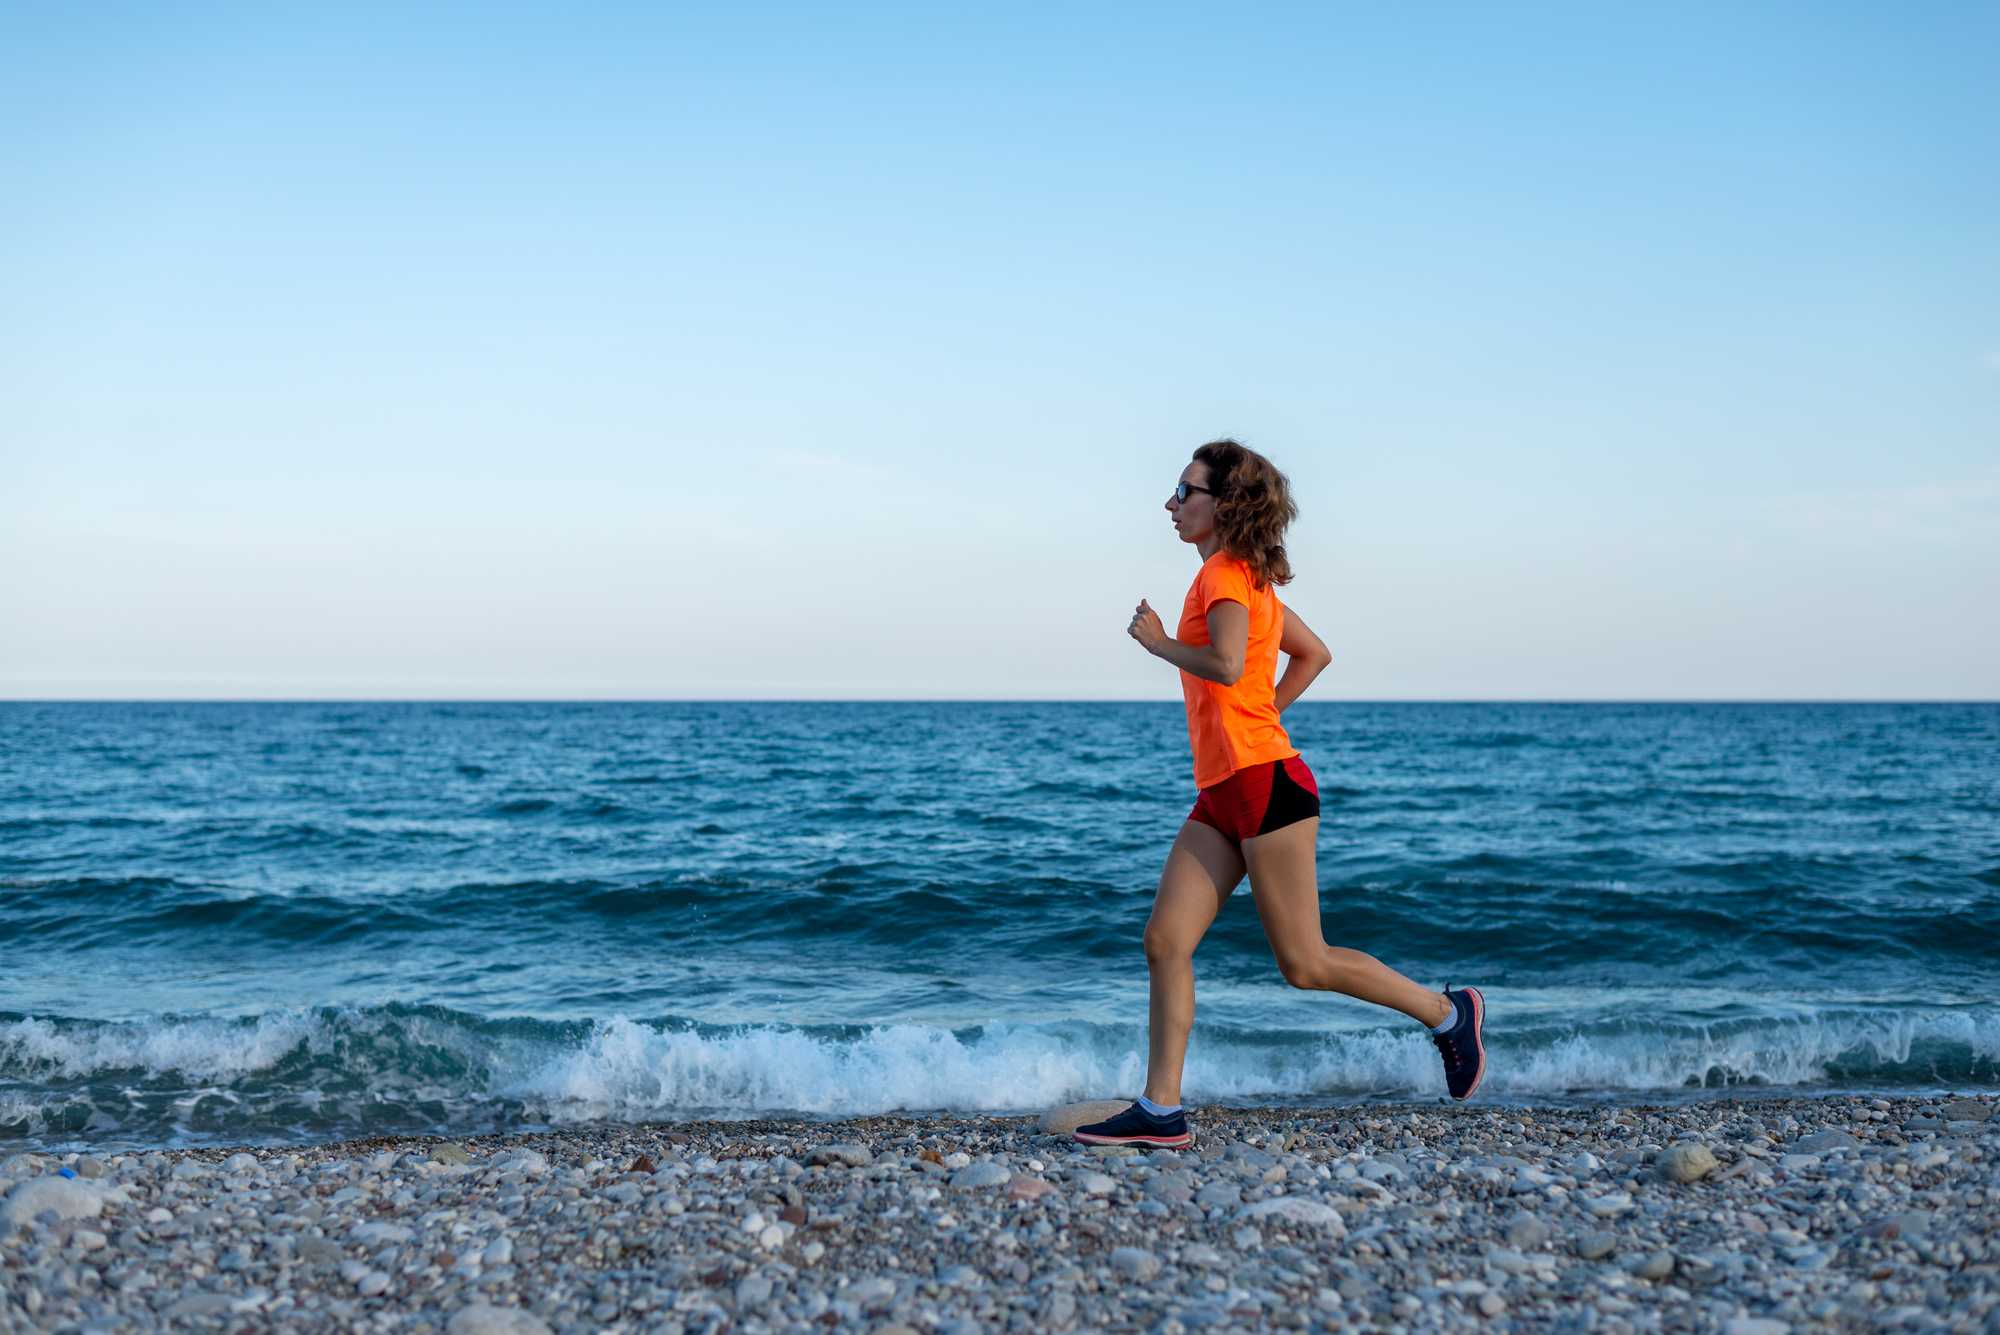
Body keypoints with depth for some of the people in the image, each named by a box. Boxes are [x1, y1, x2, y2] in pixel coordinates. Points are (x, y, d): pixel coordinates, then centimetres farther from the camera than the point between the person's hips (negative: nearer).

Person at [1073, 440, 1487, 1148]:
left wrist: (1158, 642, -12)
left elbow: (1228, 666, -28)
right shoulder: (1248, 578, 17)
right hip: (1223, 795, 10)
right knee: (1165, 940, 1)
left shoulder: (1226, 573, -12)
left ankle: (1447, 1012, 16)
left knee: (1304, 963, -1)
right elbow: (1313, 653, 26)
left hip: (1265, 784, -10)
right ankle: (1161, 1111, 2)